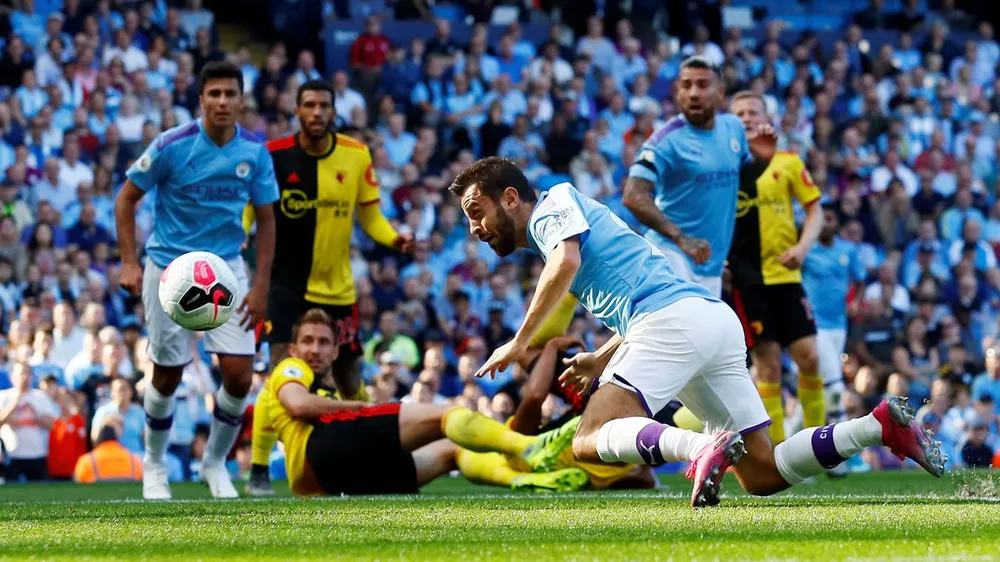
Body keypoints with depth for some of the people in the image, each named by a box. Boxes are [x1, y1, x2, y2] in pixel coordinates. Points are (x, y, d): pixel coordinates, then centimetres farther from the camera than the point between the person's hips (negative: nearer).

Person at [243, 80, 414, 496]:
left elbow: (369, 213, 7)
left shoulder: (356, 155, -2)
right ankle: (259, 471, -11)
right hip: (287, 285, -3)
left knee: (349, 381, 13)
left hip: (338, 288, 3)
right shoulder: (273, 156, -10)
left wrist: (394, 239, -12)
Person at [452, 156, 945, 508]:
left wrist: (519, 342, -10)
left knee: (590, 440, -20)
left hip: (676, 318, -10)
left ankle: (701, 446, -41)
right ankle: (882, 424, -6)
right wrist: (601, 359, 32)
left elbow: (566, 262, -16)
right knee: (762, 475, 4)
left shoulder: (553, 204, 7)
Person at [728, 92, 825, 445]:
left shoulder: (788, 162, 8)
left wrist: (803, 245, -8)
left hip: (785, 274, 2)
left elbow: (814, 208, 10)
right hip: (745, 278, -2)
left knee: (808, 357, -4)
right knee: (768, 363, -5)